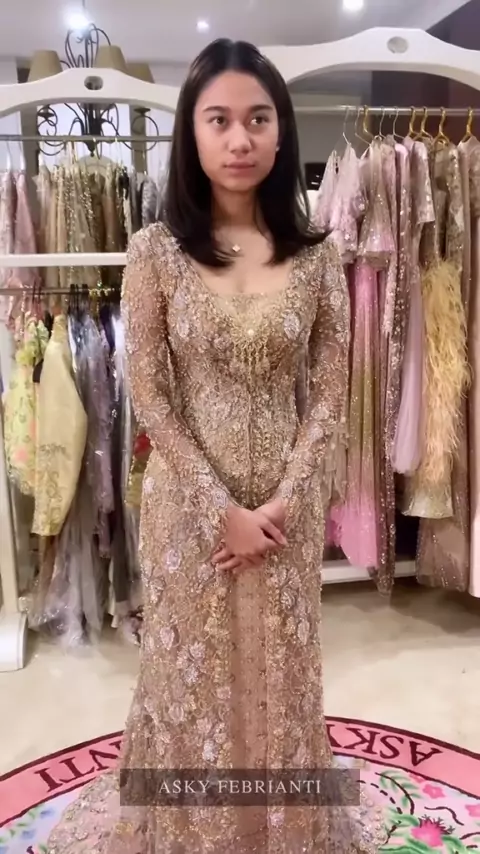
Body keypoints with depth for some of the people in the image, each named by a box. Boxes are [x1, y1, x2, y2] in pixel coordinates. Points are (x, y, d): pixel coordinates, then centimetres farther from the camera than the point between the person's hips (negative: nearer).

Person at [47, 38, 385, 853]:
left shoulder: (316, 256, -1)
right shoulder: (155, 250, -6)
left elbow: (329, 393, -1)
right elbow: (150, 398, -8)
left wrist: (283, 500, -10)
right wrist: (222, 508, -12)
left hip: (287, 502, 2)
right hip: (190, 500, -1)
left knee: (281, 675, 17)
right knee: (196, 675, 14)